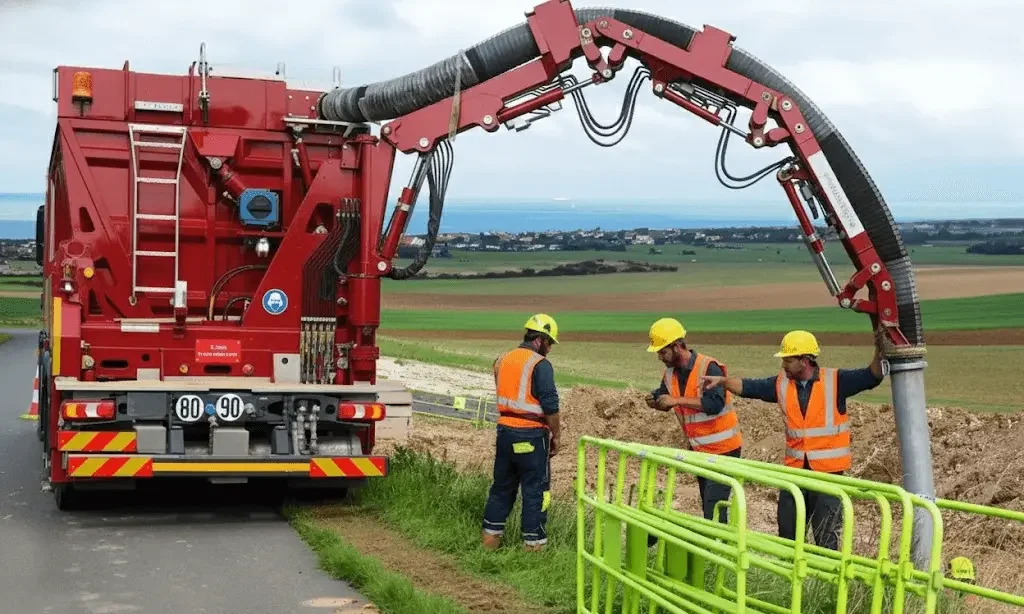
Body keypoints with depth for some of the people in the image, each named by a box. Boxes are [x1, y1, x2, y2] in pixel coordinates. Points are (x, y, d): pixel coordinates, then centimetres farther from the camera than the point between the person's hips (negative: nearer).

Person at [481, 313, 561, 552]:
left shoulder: (502, 360, 8)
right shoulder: (540, 365, -13)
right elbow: (550, 406, -15)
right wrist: (555, 436, -4)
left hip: (505, 431, 7)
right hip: (531, 435, -7)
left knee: (502, 485, 18)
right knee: (535, 489, 4)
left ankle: (491, 535, 22)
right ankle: (533, 542, 7)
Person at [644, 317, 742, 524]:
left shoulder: (708, 368, -21)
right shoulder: (671, 372, 2)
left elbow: (715, 403, -33)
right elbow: (665, 400, 17)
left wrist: (677, 400, -32)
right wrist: (655, 401, -7)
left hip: (723, 449, -8)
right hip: (699, 450, 8)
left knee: (714, 508, -14)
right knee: (708, 507, 14)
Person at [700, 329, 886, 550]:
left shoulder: (835, 381, -10)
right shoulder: (782, 383, 3)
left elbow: (871, 376, -17)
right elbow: (749, 387, 9)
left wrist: (878, 353, -34)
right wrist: (723, 380, -3)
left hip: (828, 471, -5)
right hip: (795, 470, 5)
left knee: (826, 536, 2)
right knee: (787, 531, 15)